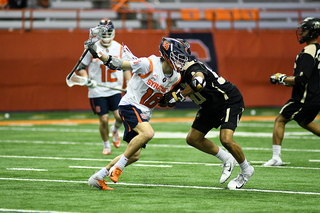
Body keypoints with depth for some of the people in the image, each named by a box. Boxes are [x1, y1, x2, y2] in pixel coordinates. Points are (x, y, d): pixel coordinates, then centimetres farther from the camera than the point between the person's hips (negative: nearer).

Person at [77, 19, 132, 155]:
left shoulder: (119, 48, 3)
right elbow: (81, 67, 1)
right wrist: (87, 80, -16)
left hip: (115, 90, 2)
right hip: (97, 91, -2)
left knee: (120, 116, -13)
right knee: (103, 119, -2)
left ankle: (115, 129, 24)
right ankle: (106, 145, 21)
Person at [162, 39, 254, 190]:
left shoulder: (192, 68, -30)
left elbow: (198, 83, -54)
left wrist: (178, 96, -44)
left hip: (230, 101, -10)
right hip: (210, 106, 10)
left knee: (226, 139, -24)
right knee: (193, 139, 5)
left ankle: (246, 170, 2)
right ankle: (227, 159, 21)